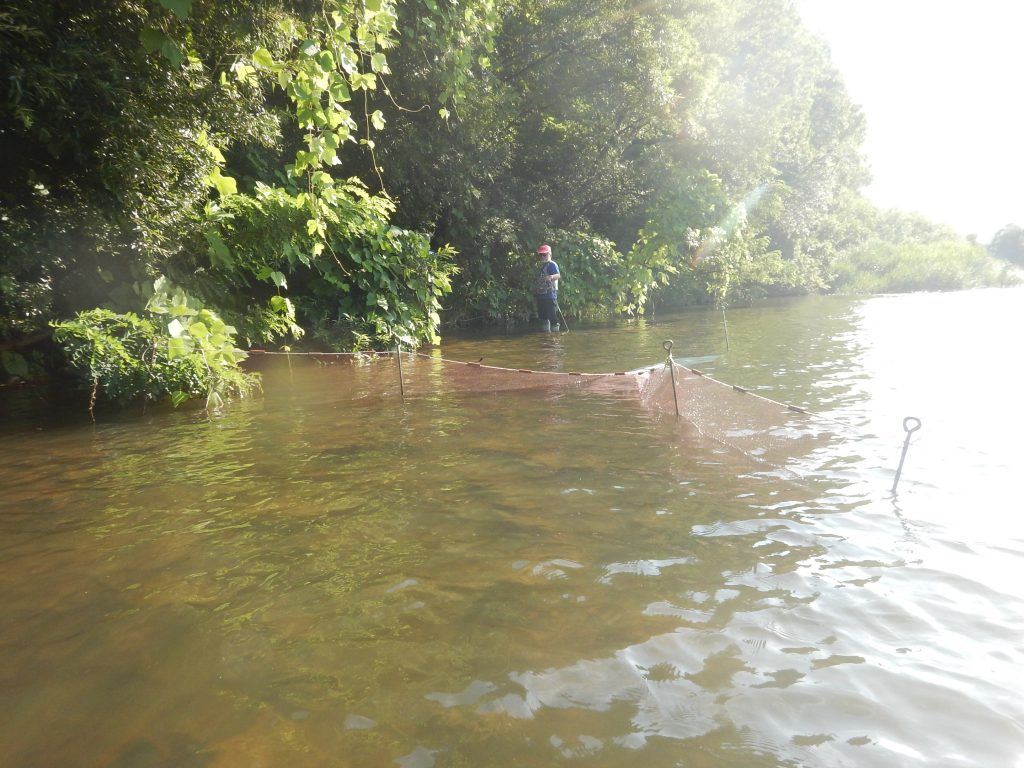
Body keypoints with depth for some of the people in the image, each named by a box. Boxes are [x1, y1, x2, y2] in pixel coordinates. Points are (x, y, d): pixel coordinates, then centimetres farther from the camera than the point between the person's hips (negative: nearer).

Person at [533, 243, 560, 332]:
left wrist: (551, 277, -44)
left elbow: (558, 275, -24)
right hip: (541, 296, 9)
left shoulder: (552, 264, -7)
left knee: (552, 317, -9)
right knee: (543, 317, 13)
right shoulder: (541, 266, 20)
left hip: (550, 295, -9)